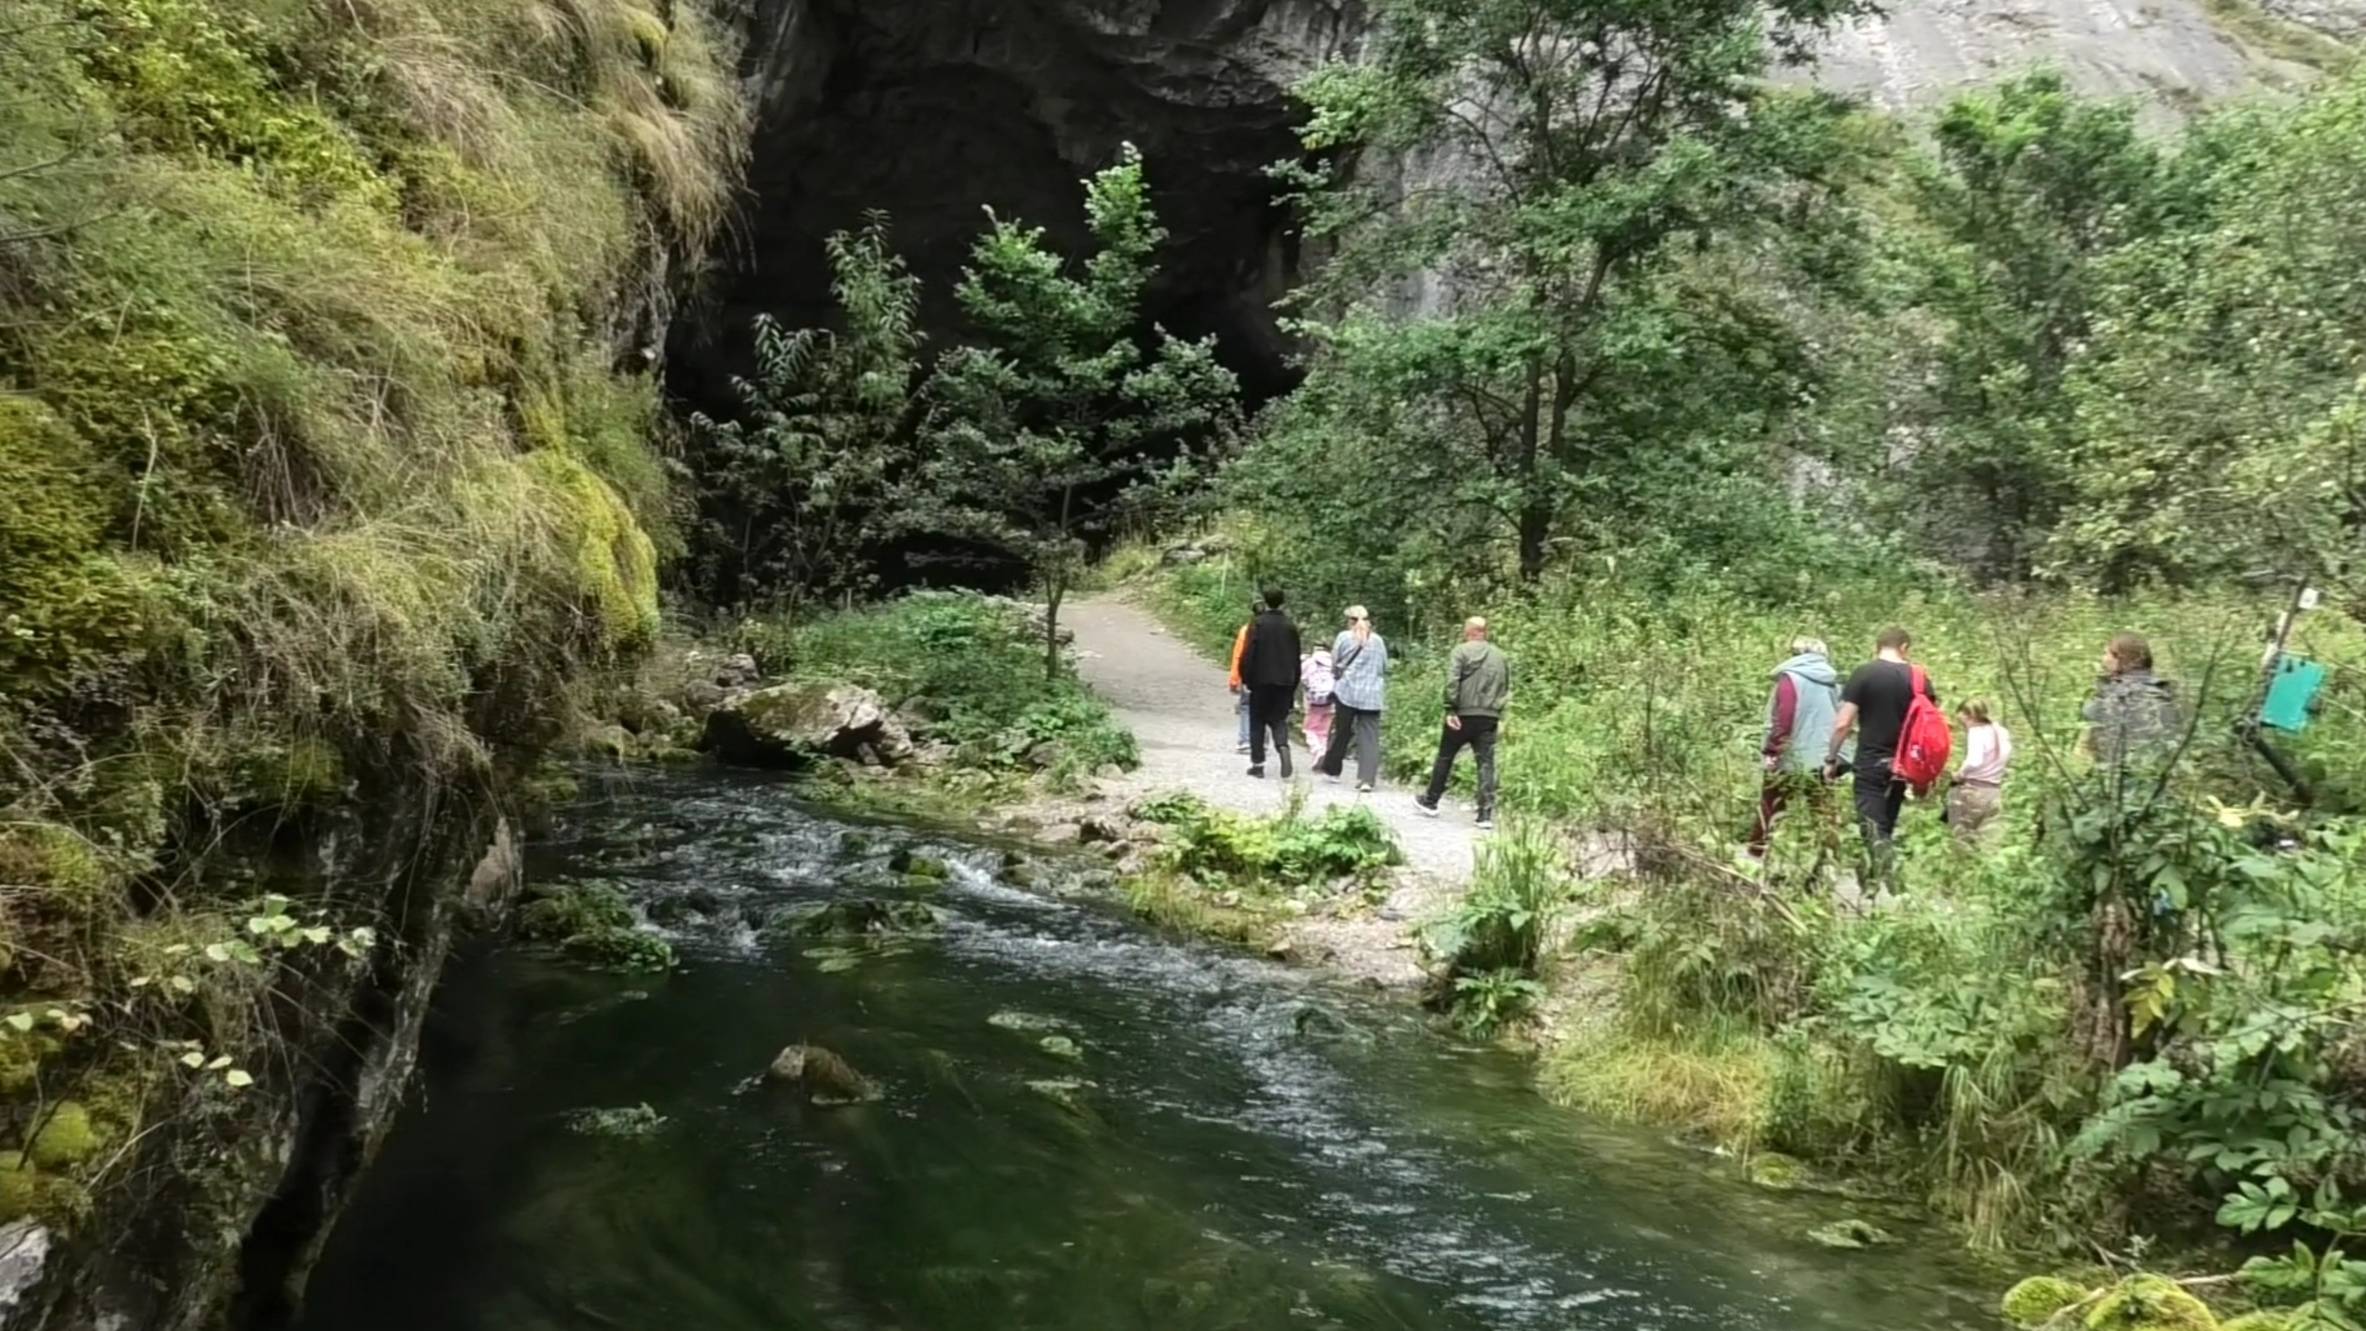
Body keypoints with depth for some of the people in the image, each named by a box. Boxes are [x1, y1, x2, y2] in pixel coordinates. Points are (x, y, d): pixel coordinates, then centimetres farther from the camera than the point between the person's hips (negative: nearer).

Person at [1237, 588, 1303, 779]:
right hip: (1284, 682, 3)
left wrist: (1245, 679, -2)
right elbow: (1296, 658, 8)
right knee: (1279, 720, 9)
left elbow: (1248, 654, -12)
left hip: (1261, 680, -3)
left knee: (1257, 722, 8)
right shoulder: (1290, 626, 3)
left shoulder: (1257, 624, -9)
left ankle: (1257, 764, 10)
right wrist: (1294, 686, 15)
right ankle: (1283, 747, -20)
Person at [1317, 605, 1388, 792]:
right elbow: (1385, 667, 12)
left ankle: (1332, 769, 27)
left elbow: (1334, 664, 4)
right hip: (1372, 695, 1)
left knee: (1341, 732, 14)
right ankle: (1366, 779, -10)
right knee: (1369, 737, -1)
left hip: (1348, 691, -1)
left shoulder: (1344, 637, -1)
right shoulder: (1378, 641, 4)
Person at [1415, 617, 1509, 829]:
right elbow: (1507, 690, 11)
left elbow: (1452, 682, -13)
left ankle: (1430, 800, 25)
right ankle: (1486, 813, -6)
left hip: (1463, 715, -3)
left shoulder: (1461, 651, -4)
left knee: (1445, 758, 12)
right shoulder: (1502, 656, 12)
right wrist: (1500, 716, 13)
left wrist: (1450, 710, -12)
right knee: (1486, 763, 1)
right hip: (1489, 717, 3)